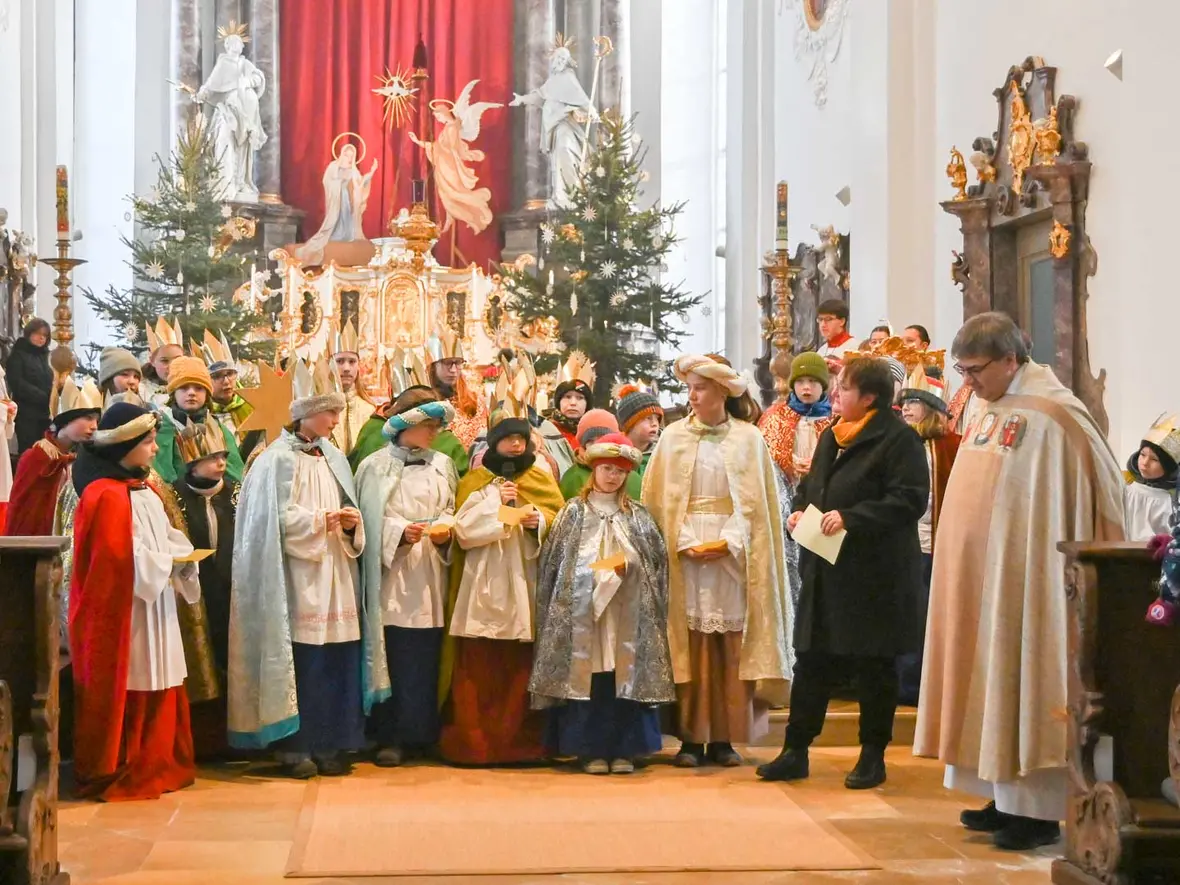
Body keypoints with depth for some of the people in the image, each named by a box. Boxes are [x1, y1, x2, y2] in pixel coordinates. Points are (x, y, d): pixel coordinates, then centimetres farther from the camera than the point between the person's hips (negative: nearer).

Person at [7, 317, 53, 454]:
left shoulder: (43, 355, 19)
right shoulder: (18, 355, 0)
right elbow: (18, 384, -12)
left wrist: (52, 397, -1)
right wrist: (43, 397, -16)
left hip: (44, 414, 6)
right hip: (26, 414, -6)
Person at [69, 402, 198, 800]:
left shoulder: (145, 491, 15)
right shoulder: (106, 496, -15)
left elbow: (167, 539, 20)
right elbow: (120, 559, -21)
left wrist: (181, 557, -1)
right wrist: (167, 563, -11)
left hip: (153, 609, 9)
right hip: (121, 614, -9)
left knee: (156, 689, 11)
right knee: (123, 693, -4)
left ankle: (153, 766, 20)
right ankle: (113, 775, 5)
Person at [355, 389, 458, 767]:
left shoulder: (443, 465, 9)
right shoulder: (376, 467, 0)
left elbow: (450, 511, 12)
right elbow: (369, 521, -1)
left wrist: (445, 529, -8)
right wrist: (399, 533, -16)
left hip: (429, 578, 3)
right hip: (391, 576, -3)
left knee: (425, 659, 2)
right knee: (393, 660, -4)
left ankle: (419, 733, 12)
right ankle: (390, 737, 3)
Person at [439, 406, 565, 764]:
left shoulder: (540, 480, 15)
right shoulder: (476, 481, 10)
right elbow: (464, 529, -2)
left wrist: (540, 521, -11)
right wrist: (496, 502, -10)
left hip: (526, 584, 1)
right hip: (485, 584, -1)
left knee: (522, 666, -3)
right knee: (479, 667, -6)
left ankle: (521, 741, 4)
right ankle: (472, 742, -2)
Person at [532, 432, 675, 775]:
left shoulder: (638, 517, 12)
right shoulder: (574, 513, 7)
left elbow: (657, 560, 6)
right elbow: (554, 562, 3)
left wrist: (626, 566, -10)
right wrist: (593, 575, -6)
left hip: (626, 614, 1)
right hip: (582, 610, -1)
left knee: (625, 676, -2)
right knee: (585, 675, -5)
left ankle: (623, 749, 5)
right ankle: (590, 749, 1)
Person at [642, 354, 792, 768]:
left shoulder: (749, 439, 3)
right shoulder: (674, 437, 5)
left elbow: (756, 502, 2)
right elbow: (659, 500, 3)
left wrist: (730, 543, -11)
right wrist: (685, 543, -10)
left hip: (734, 554, 0)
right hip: (685, 554, 0)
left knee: (730, 646, 0)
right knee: (690, 644, -2)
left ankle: (723, 737, 7)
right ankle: (691, 737, 3)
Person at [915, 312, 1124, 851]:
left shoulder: (1052, 414, -15)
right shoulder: (987, 408, 10)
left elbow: (1104, 482, -10)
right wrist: (959, 556, 13)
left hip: (1022, 573, -8)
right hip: (977, 572, 8)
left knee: (1021, 676, -4)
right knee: (988, 675, 11)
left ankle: (1038, 809, 5)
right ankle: (1005, 796, 20)